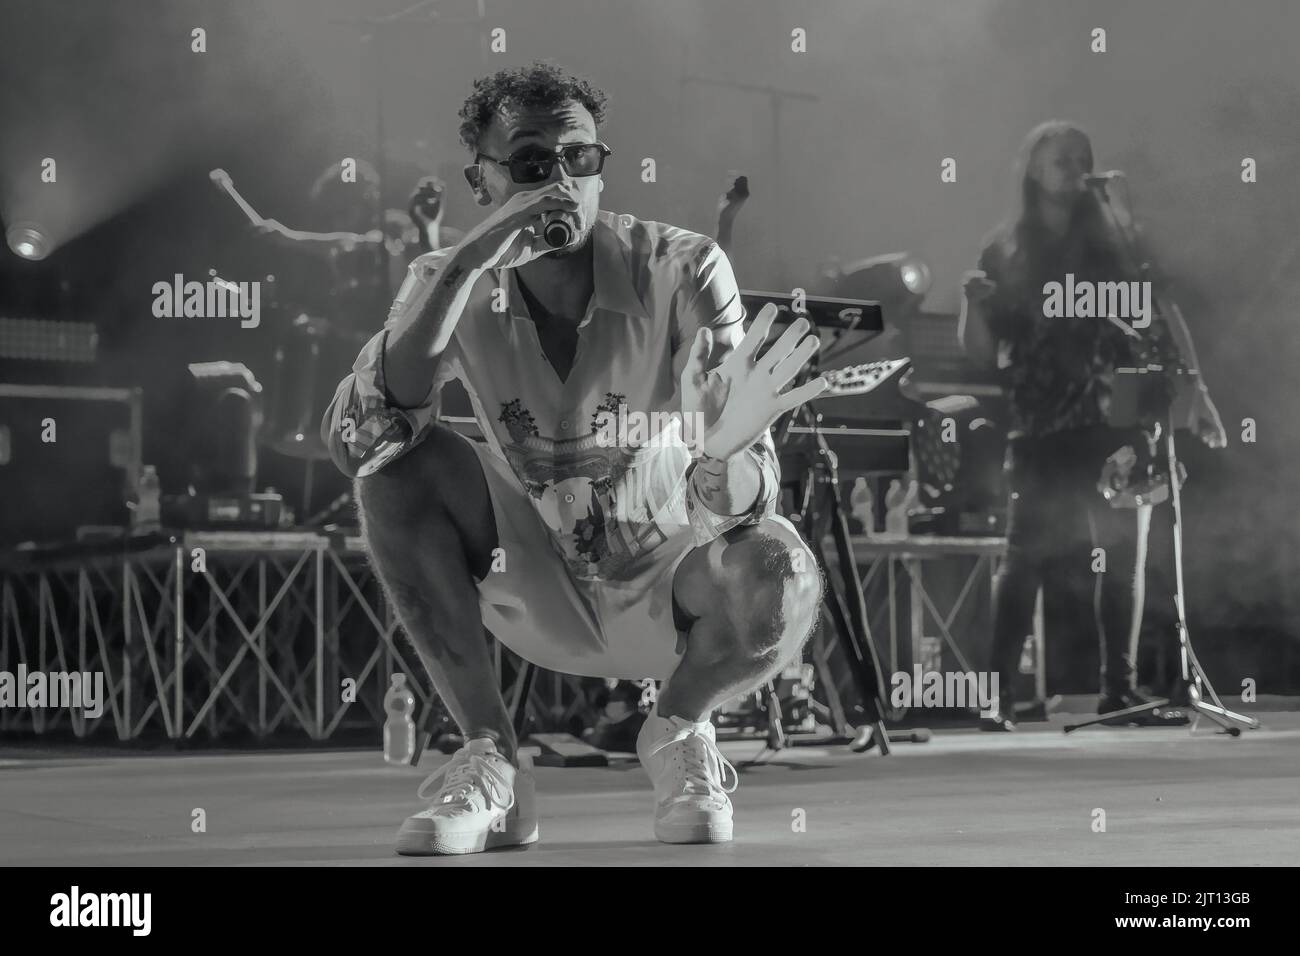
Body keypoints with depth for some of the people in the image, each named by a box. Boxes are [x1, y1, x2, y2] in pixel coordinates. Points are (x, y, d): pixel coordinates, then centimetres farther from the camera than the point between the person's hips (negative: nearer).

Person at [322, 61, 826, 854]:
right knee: (395, 463, -22)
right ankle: (489, 763, -11)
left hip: (664, 591, -2)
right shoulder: (453, 289, -12)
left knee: (777, 578, -34)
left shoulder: (682, 272, -19)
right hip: (537, 590, 2)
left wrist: (725, 453, -52)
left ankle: (680, 734, 3)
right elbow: (353, 439, -30)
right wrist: (459, 272, -38)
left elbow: (737, 507, -26)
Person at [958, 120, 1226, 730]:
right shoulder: (1006, 251, 6)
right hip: (1041, 425, -1)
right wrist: (975, 305, -16)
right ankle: (999, 694, -9)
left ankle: (1119, 688, 8)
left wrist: (1197, 392, -6)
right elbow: (980, 350, 4)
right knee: (1026, 555, -9)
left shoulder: (1115, 241, 6)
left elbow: (1164, 317, 3)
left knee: (1123, 554, -1)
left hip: (1118, 416, 1)